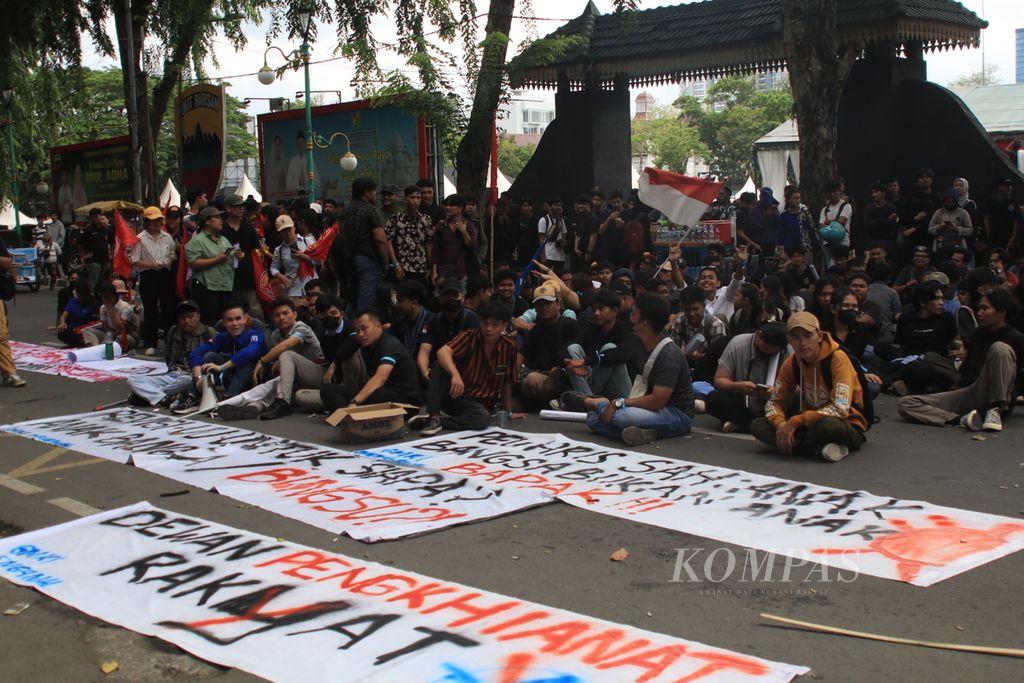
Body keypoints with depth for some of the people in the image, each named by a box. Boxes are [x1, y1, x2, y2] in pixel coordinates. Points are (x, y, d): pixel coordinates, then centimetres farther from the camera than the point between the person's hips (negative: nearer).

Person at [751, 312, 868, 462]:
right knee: (757, 425, -14)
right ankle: (821, 447, -21)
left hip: (847, 426, -7)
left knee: (827, 425, -43)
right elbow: (775, 401, 3)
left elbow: (840, 409, -28)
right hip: (812, 423, 7)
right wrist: (780, 423, -21)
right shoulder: (791, 363, -1)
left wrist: (796, 421, -31)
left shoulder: (837, 359, -19)